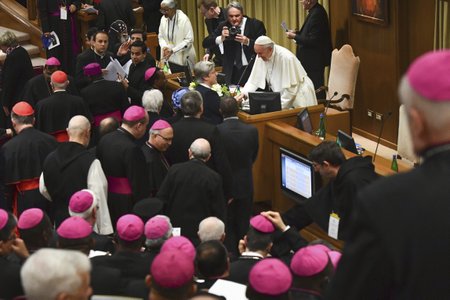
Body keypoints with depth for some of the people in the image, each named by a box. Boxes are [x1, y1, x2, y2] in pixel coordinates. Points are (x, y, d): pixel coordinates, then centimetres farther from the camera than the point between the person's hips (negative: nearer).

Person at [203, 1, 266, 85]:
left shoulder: (255, 25, -4)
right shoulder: (224, 26, 3)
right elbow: (206, 44, -1)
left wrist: (247, 42, -22)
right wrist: (221, 38, -17)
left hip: (253, 69, -2)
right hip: (232, 70, 2)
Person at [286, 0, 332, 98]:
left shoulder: (317, 14, -23)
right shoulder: (315, 11, 9)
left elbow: (313, 40, -25)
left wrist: (294, 36, -17)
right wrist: (297, 32, 7)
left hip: (315, 60, -11)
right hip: (313, 58, 11)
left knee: (316, 87, -4)